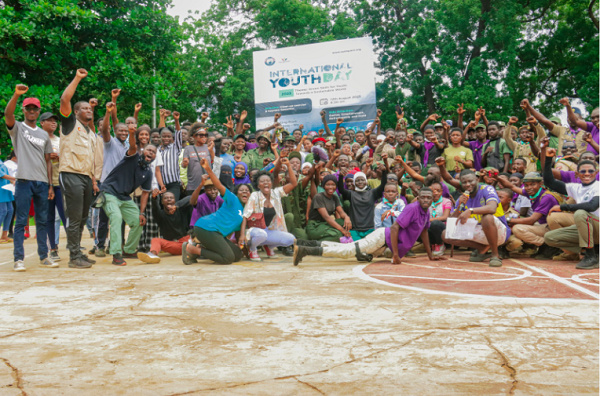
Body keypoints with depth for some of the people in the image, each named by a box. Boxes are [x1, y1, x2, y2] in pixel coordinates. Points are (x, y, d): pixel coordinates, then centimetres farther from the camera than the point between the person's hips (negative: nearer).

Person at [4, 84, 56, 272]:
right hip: (24, 180, -4)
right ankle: (18, 259, -1)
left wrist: (50, 185, 9)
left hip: (42, 182, 4)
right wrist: (16, 94, -32)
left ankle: (44, 256, 15)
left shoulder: (44, 135, 17)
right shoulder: (17, 128, 6)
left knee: (42, 221, 8)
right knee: (21, 221, -4)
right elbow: (7, 114, -16)